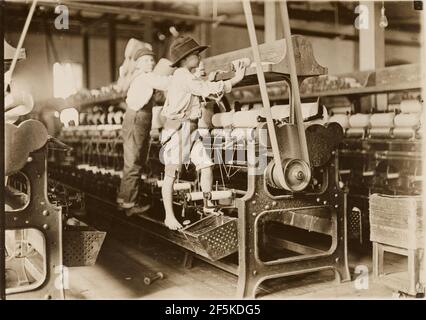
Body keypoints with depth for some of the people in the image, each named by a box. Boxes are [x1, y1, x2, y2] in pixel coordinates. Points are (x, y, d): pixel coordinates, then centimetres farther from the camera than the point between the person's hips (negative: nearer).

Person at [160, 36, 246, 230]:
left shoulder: (188, 77, 20)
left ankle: (207, 208, 10)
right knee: (171, 173, -2)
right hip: (177, 128, -9)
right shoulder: (182, 76, -11)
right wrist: (235, 80, -13)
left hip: (191, 129, 9)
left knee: (206, 167, 0)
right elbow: (207, 89, -18)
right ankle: (169, 216, 4)